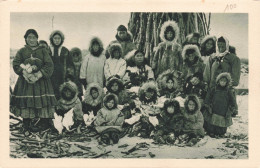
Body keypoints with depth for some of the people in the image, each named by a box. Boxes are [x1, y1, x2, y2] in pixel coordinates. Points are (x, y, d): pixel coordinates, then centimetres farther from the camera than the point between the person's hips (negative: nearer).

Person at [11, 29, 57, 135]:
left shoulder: (43, 51, 11)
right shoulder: (21, 51, 12)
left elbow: (49, 65, 1)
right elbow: (16, 64, 2)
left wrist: (39, 74, -14)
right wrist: (25, 73, -15)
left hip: (41, 81, 0)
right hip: (25, 81, 1)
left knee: (43, 102, -8)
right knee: (25, 103, -4)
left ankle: (44, 126, 0)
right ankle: (26, 128, 6)